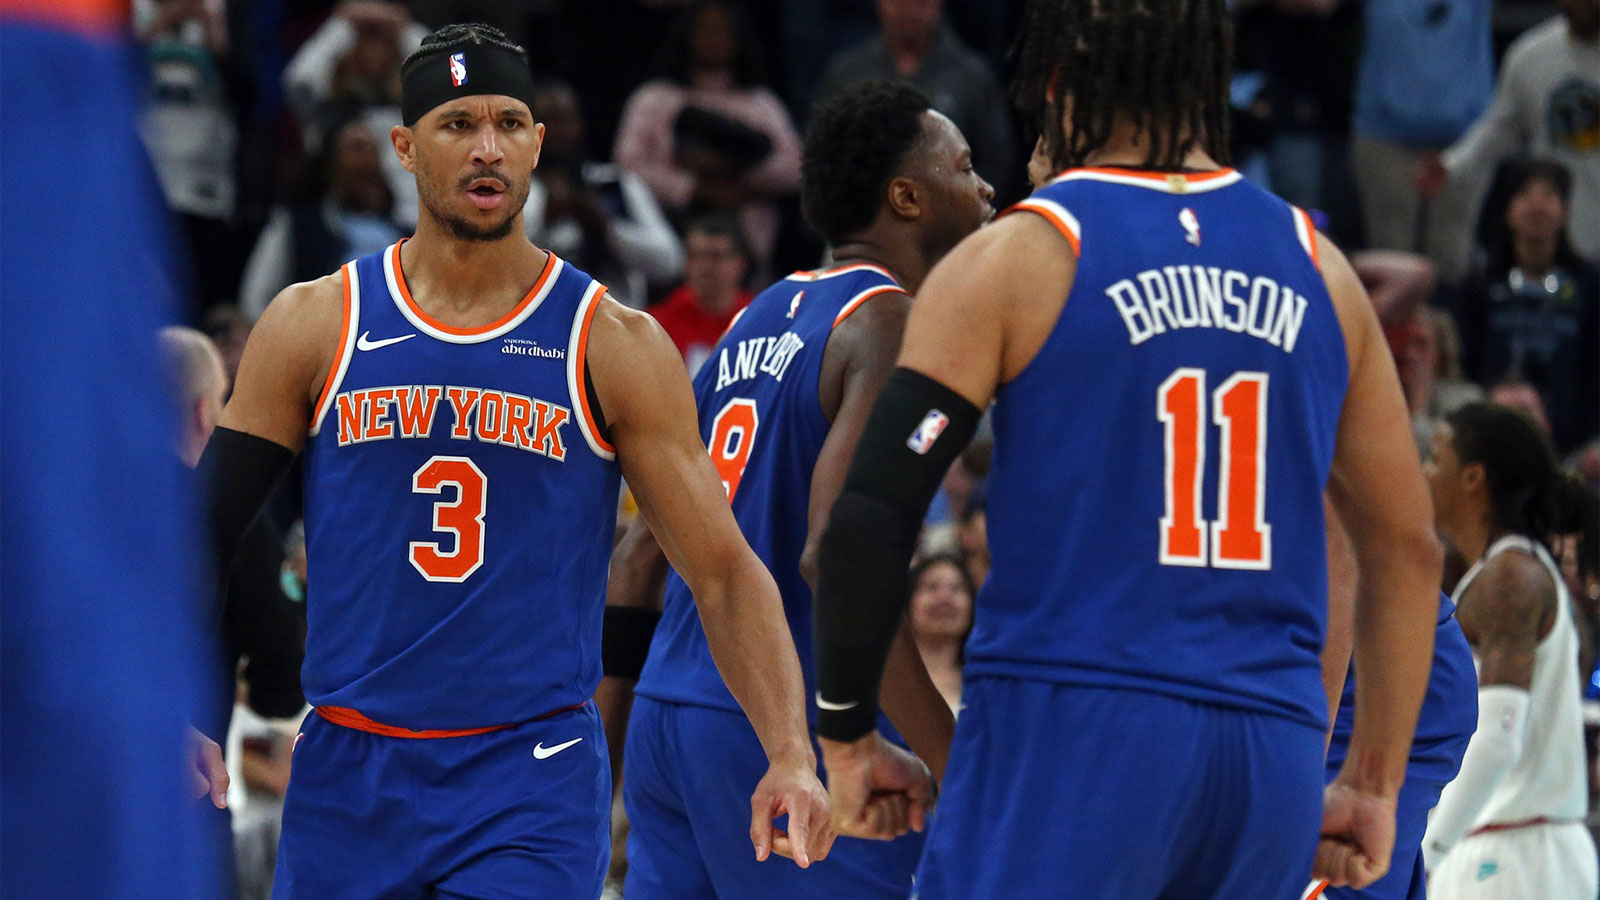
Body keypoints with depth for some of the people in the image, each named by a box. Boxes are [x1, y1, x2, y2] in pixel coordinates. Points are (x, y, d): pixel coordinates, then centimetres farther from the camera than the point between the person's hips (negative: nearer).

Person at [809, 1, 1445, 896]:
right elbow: (1410, 547, 15)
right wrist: (1376, 786, 20)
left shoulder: (1012, 262, -1)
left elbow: (869, 519, -7)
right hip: (1271, 754, 5)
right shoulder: (1318, 268, 13)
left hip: (1070, 727, -5)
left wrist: (846, 731, 5)